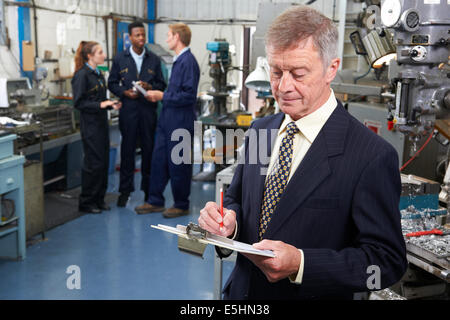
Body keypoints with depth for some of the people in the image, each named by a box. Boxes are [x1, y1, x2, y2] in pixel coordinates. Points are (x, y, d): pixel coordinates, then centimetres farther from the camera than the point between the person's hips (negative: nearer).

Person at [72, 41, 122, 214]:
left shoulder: (99, 74, 14)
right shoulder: (82, 75, -12)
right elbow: (78, 102, -16)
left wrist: (111, 104, 4)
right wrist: (100, 105, -23)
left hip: (101, 122, 9)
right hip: (90, 124, -8)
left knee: (104, 161, 10)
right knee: (93, 162, -4)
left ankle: (99, 199, 21)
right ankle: (86, 202, 9)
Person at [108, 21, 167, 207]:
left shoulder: (154, 59, 7)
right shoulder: (120, 59, 6)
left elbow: (162, 85, 8)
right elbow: (112, 83, 8)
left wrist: (149, 87, -12)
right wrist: (125, 92, -10)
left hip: (148, 110, 1)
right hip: (128, 110, -1)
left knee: (149, 149, 5)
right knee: (127, 149, 3)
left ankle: (149, 188, 18)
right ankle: (125, 190, 12)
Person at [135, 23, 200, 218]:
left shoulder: (188, 62, -17)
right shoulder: (178, 60, 13)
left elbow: (189, 95, -23)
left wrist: (163, 96, -15)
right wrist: (158, 95, 6)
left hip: (180, 121, -9)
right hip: (167, 119, 9)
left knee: (178, 165, 2)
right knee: (159, 160, 13)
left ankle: (181, 205, 17)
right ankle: (155, 201, 24)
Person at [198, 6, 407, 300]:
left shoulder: (372, 156, -21)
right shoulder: (259, 130, -1)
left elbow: (387, 260, -19)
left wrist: (300, 263, -29)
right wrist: (229, 219, -13)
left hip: (310, 294, -5)